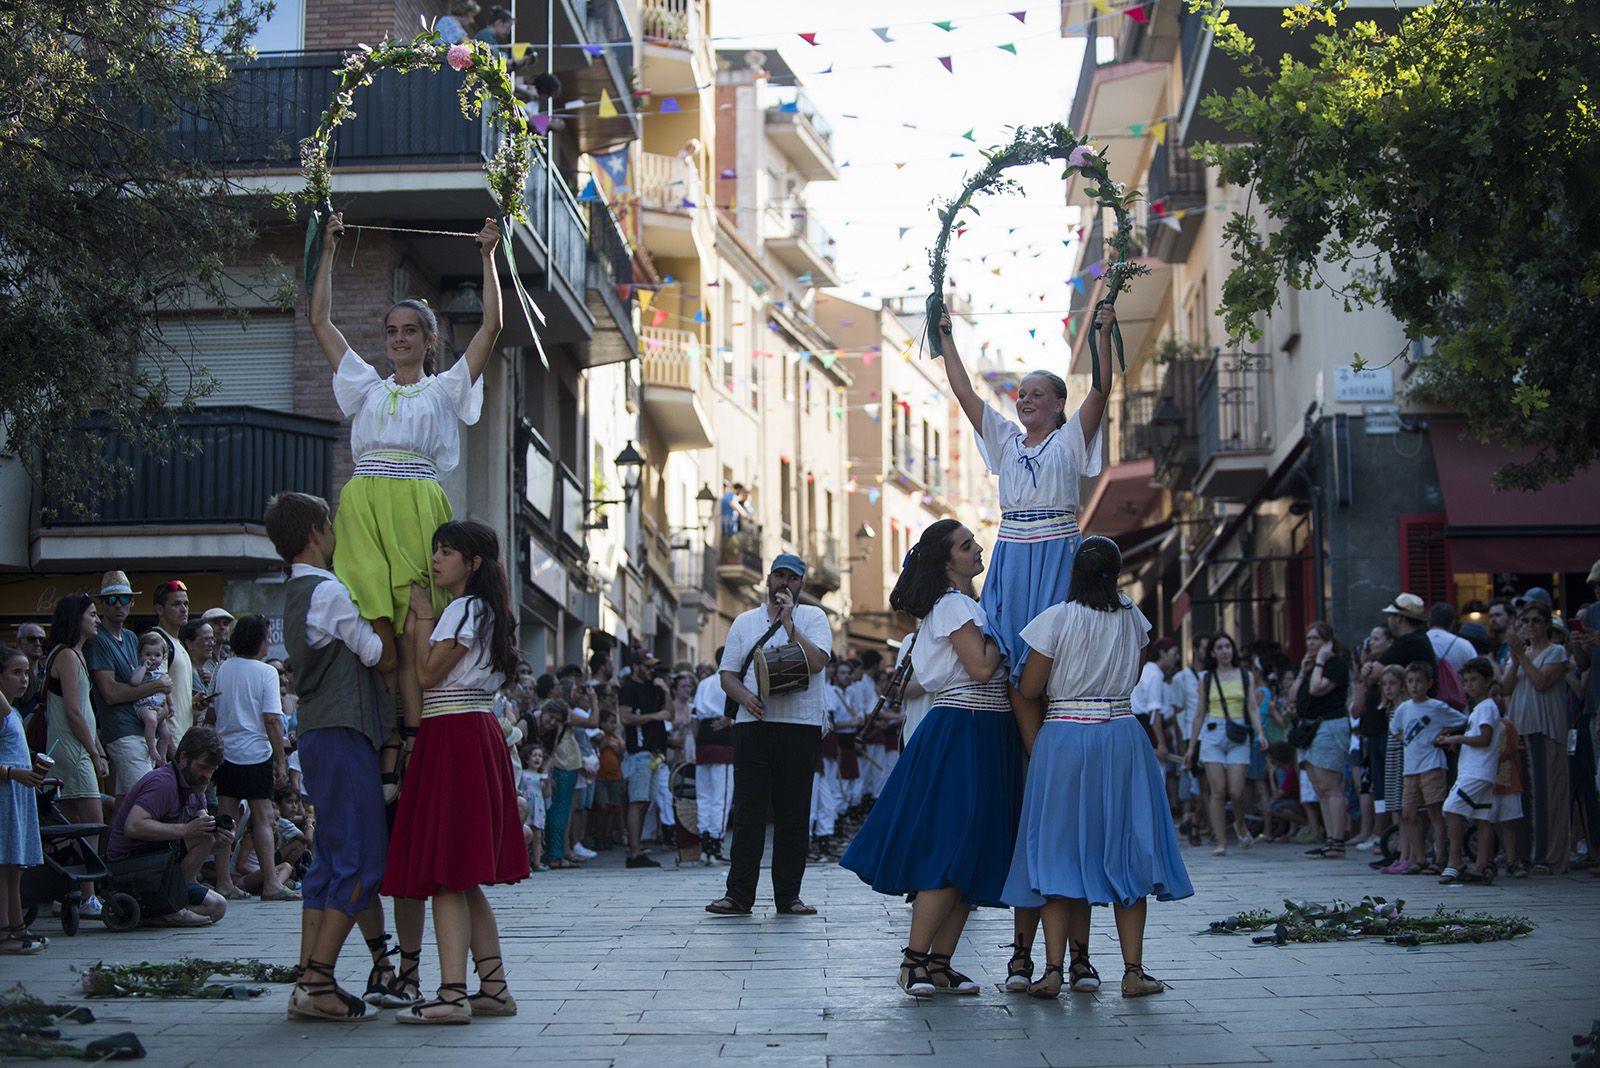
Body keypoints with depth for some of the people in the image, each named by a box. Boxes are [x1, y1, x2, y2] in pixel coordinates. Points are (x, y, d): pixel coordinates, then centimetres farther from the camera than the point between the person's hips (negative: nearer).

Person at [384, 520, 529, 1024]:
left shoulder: (463, 610, -10)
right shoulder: (486, 611, 19)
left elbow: (428, 674, -13)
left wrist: (422, 618, -4)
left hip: (454, 736, -10)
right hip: (478, 734, 10)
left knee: (446, 872, -13)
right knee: (464, 877, 12)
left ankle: (453, 994, -18)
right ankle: (494, 987, 13)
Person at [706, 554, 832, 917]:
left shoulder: (812, 617, 7)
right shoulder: (745, 622, 15)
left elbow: (817, 662, -10)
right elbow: (728, 675, 12)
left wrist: (789, 622, -12)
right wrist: (745, 697, -8)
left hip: (800, 727, -1)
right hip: (753, 724, 1)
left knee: (793, 814, 1)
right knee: (748, 810, -3)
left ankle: (788, 895, 7)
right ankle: (739, 893, -2)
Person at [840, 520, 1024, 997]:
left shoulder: (966, 604, 19)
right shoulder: (952, 605, -10)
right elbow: (981, 667, -18)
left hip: (985, 737, 10)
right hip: (962, 733, -10)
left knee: (969, 858, 6)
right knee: (952, 849, -12)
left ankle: (940, 964, 7)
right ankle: (914, 961, -10)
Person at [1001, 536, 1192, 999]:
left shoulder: (1057, 619, -7)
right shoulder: (1133, 619, 5)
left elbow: (1029, 690, -4)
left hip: (1064, 736, -2)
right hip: (1123, 735, 3)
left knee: (1061, 849, 2)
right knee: (1125, 850, 7)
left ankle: (1056, 968, -4)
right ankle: (1133, 970, 5)